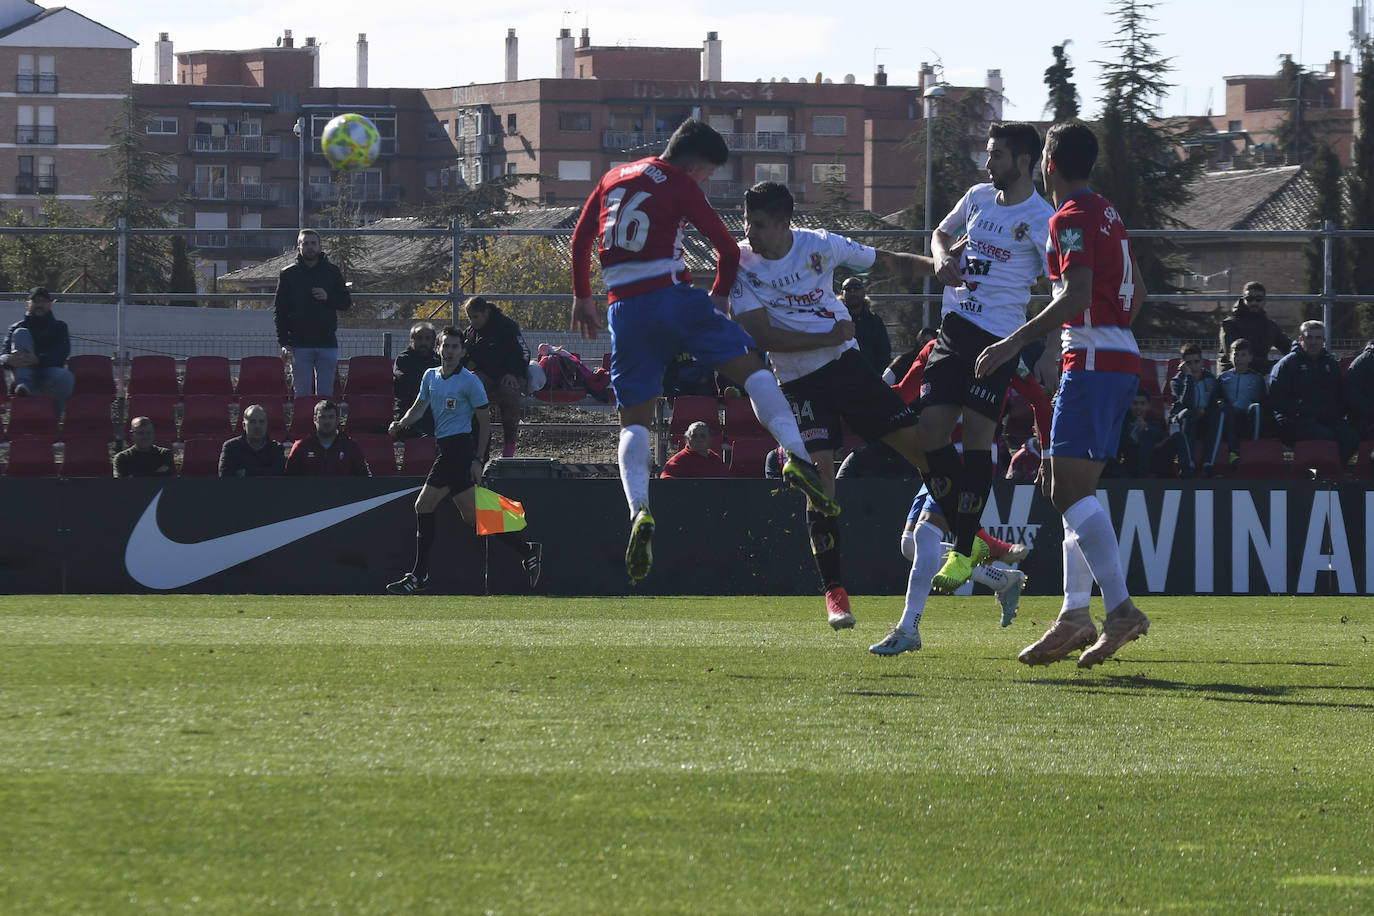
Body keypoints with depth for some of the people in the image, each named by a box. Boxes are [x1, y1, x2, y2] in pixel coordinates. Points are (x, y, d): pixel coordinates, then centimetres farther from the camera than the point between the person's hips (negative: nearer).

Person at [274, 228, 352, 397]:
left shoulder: (332, 272, 8)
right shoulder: (288, 274, 5)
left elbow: (346, 303, 10)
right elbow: (280, 311, 3)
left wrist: (328, 297, -11)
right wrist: (284, 343, -6)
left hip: (327, 343, 1)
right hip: (299, 344, -1)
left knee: (325, 394, 2)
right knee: (302, 394, -2)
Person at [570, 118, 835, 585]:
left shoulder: (614, 178, 18)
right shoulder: (679, 185, 3)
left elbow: (580, 240, 21)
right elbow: (728, 249, 2)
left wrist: (582, 297, 30)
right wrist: (719, 296, 18)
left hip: (625, 309, 4)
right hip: (672, 297, -4)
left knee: (634, 420, 6)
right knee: (751, 367, 0)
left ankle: (639, 511, -15)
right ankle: (795, 456, -20)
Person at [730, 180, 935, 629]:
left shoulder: (819, 245, -5)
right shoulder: (741, 265, -10)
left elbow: (890, 262, 7)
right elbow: (763, 335, -17)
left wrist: (938, 266, -8)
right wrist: (829, 338, -22)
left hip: (848, 364, 2)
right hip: (800, 384, -2)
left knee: (919, 444, -1)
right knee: (820, 476, -16)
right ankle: (834, 592, -9)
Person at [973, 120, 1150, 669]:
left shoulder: (1070, 219, -10)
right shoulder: (1108, 215, 18)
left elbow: (1077, 296, -22)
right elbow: (1136, 292, 26)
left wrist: (1016, 341, -22)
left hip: (1092, 361, -10)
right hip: (1123, 360, 10)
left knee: (1070, 489, -15)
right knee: (1074, 491, 11)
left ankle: (1121, 609, -25)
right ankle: (1075, 618, 7)